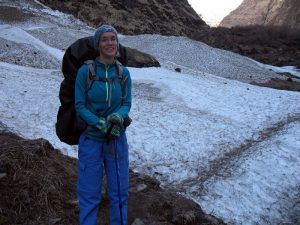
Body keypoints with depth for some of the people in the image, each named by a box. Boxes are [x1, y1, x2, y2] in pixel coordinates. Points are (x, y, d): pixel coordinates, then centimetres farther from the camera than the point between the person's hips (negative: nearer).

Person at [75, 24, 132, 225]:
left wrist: (118, 117, -18)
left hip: (117, 138, 3)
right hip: (91, 138, -2)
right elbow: (79, 105, -7)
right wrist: (99, 123, -20)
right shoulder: (85, 71, -9)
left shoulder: (123, 73, 0)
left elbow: (127, 103, 3)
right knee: (89, 193, 6)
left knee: (119, 191, 12)